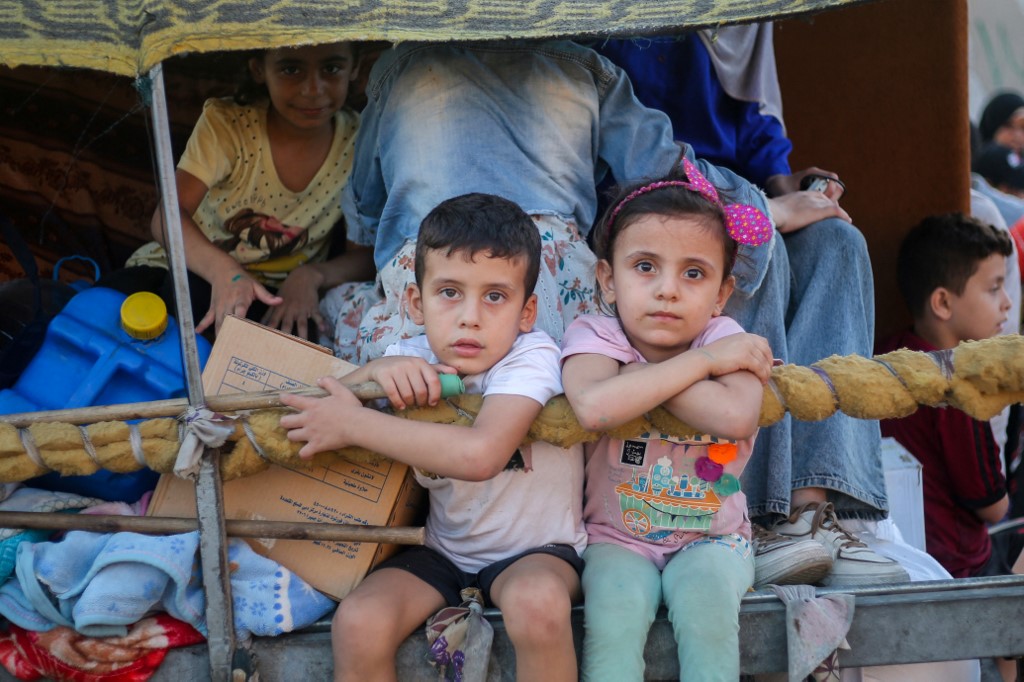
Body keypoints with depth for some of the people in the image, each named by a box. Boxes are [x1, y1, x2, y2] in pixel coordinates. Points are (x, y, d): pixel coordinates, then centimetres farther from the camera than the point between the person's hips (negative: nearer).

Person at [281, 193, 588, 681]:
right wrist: (381, 369, -20)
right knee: (358, 623, -24)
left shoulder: (530, 357, -20)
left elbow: (480, 454, -36)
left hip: (534, 549, -4)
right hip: (442, 548, 4)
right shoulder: (415, 360, -1)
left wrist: (353, 424, -31)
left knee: (537, 600, -39)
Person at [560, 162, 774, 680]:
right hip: (616, 539, 0)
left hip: (710, 537, 1)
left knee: (705, 596, -30)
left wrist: (636, 375, -23)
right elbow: (592, 407, -35)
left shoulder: (723, 338, -8)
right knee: (616, 605, -30)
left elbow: (735, 416, -32)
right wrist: (702, 362, -26)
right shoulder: (594, 336, -10)